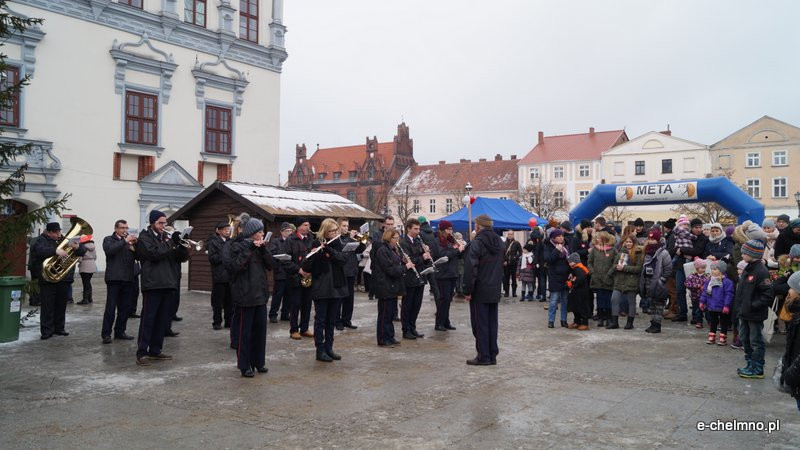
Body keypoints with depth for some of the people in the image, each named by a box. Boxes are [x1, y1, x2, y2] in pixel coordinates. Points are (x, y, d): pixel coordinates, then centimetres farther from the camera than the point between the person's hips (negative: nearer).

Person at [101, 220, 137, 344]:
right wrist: (124, 241, -18)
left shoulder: (130, 242, 17)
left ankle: (120, 332, 16)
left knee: (125, 308, 6)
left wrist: (135, 245, -10)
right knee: (110, 307, -6)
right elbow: (109, 250, -16)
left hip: (128, 279, 5)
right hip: (114, 278, -5)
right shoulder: (109, 240, 6)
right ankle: (106, 334, -2)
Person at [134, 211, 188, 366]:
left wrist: (183, 245, -8)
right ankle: (141, 353, -1)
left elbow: (181, 258, 11)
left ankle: (155, 351, 18)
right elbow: (155, 254, -16)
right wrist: (173, 244, -17)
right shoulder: (144, 238, 0)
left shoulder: (167, 238, 17)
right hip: (152, 284, -6)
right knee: (148, 319, -4)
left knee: (163, 320, 9)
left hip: (169, 284, 6)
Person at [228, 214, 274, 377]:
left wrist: (263, 249, -8)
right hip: (245, 295, -7)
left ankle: (259, 362, 22)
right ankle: (244, 365, 10)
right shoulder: (237, 246, -7)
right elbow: (236, 266, -22)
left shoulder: (259, 245, 12)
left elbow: (271, 265, 5)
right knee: (245, 331, 1)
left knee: (260, 329, 11)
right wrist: (250, 249, -22)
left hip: (260, 294, 7)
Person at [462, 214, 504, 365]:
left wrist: (467, 291, -15)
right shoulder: (499, 242, 8)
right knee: (492, 323, 12)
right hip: (495, 290, 7)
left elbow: (470, 269, -20)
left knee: (480, 324, 0)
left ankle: (483, 356, 3)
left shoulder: (476, 243, -16)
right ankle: (492, 355, 17)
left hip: (480, 291, -7)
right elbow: (503, 264, 18)